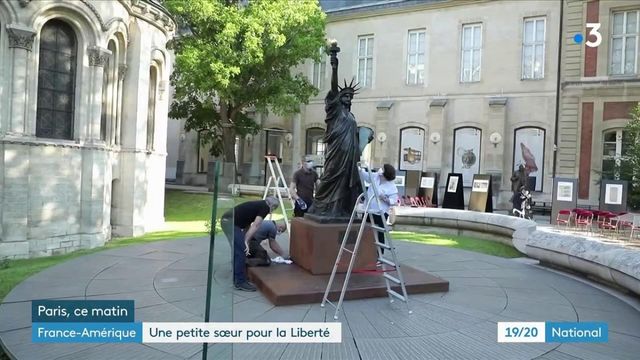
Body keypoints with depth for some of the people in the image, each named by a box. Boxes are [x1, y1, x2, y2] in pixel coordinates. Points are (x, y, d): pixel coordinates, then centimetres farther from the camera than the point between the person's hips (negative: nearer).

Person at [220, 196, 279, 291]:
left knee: (237, 251, 18)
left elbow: (247, 224, 30)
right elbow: (255, 226, -8)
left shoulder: (258, 205, 26)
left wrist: (245, 241, 31)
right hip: (231, 222, -10)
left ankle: (236, 278, 27)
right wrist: (246, 241, -5)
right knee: (241, 252, -4)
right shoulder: (265, 207, 0)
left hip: (226, 220, 10)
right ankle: (240, 282, 2)